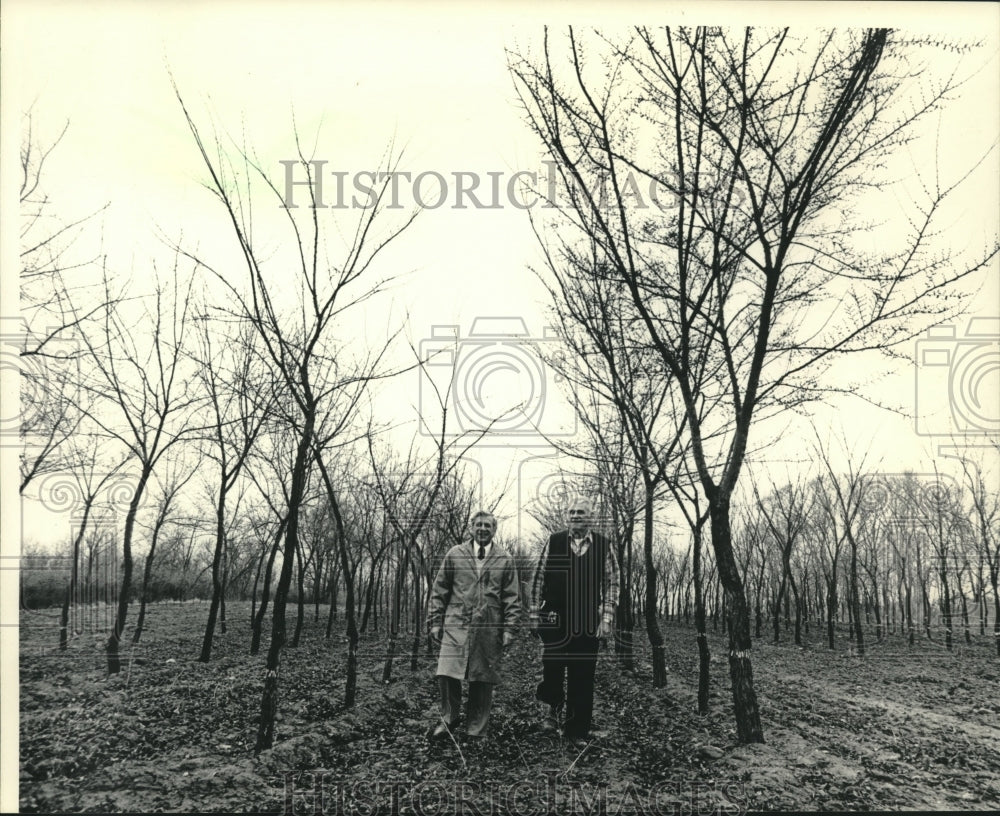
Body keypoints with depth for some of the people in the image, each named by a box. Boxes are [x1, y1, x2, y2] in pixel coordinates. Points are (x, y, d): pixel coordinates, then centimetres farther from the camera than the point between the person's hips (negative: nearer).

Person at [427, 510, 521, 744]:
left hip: (489, 630, 0)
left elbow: (512, 599, 6)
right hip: (456, 625, 0)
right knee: (446, 675, -10)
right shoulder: (455, 554, 7)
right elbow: (439, 591, 9)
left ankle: (476, 732, 17)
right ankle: (449, 719, 14)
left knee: (482, 682, 3)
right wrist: (435, 622, 3)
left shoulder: (505, 560, 7)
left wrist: (508, 630, -1)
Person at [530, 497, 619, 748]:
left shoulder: (603, 546, 4)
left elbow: (612, 582, 6)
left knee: (582, 678, 4)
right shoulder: (554, 542, 3)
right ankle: (552, 706, 28)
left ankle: (577, 731, 16)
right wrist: (534, 613, 4)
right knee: (552, 668, -2)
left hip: (588, 625, 0)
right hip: (554, 621, 0)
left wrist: (607, 617, 0)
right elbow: (538, 578, 6)